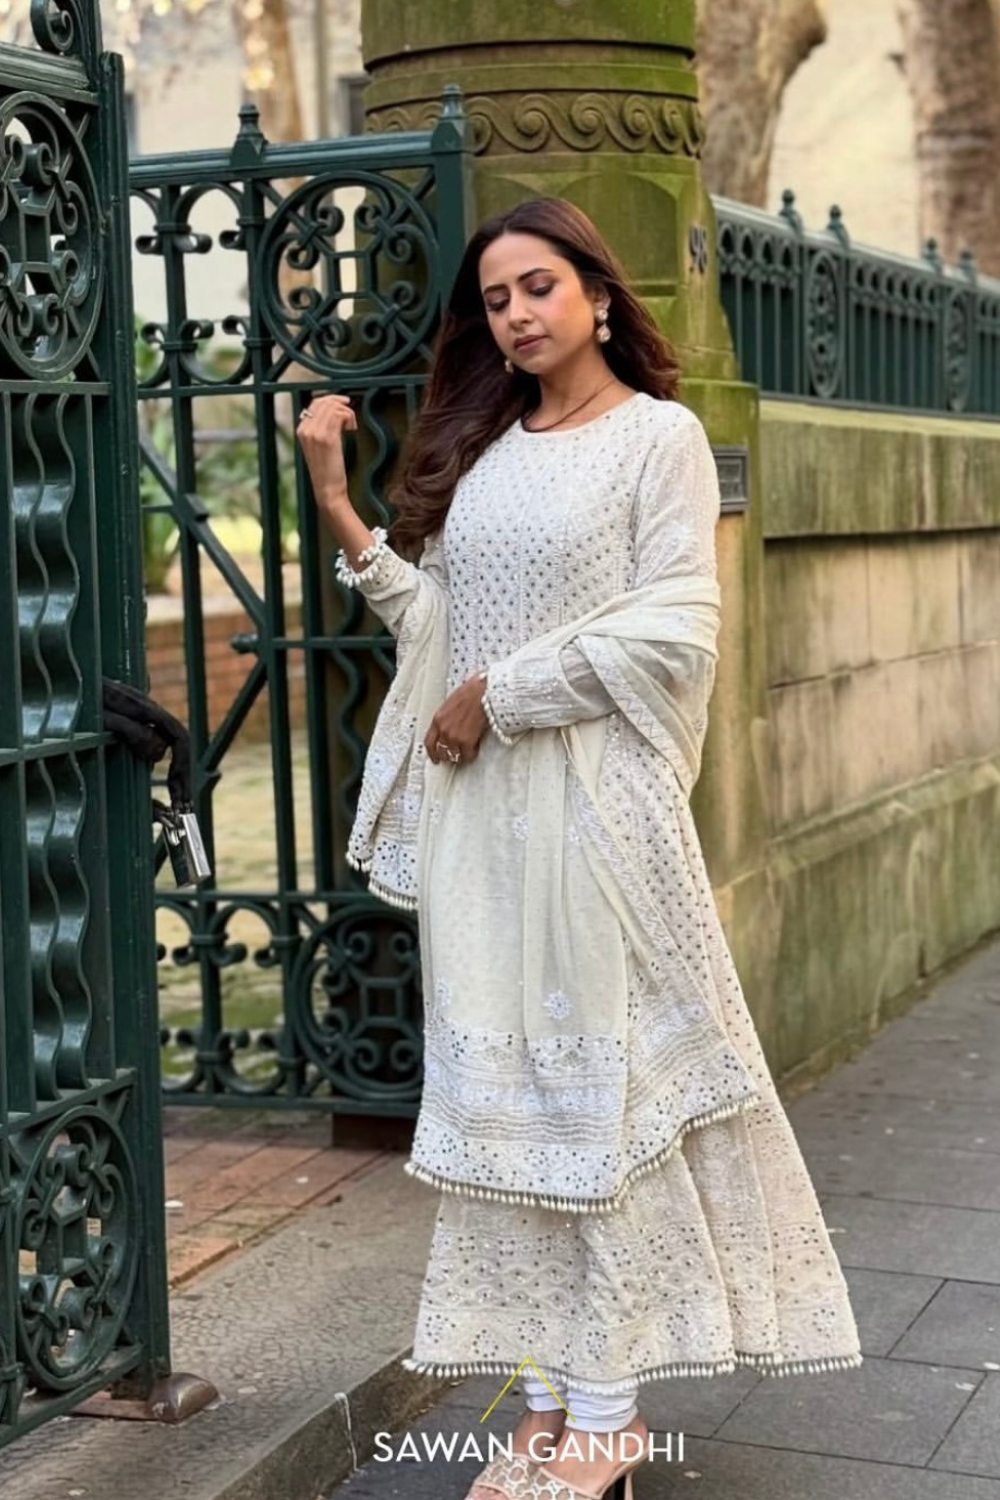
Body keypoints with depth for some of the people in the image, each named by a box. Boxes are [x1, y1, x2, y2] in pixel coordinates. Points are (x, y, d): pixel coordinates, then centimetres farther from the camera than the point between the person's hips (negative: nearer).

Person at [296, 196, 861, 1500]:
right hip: (477, 810, 6)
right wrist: (339, 509, 3)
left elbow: (673, 633, -11)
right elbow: (435, 618, 11)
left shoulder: (658, 435, -1)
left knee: (600, 1085, -2)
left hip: (595, 804, -5)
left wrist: (496, 697, -10)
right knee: (507, 1091, 6)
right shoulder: (478, 447, 16)